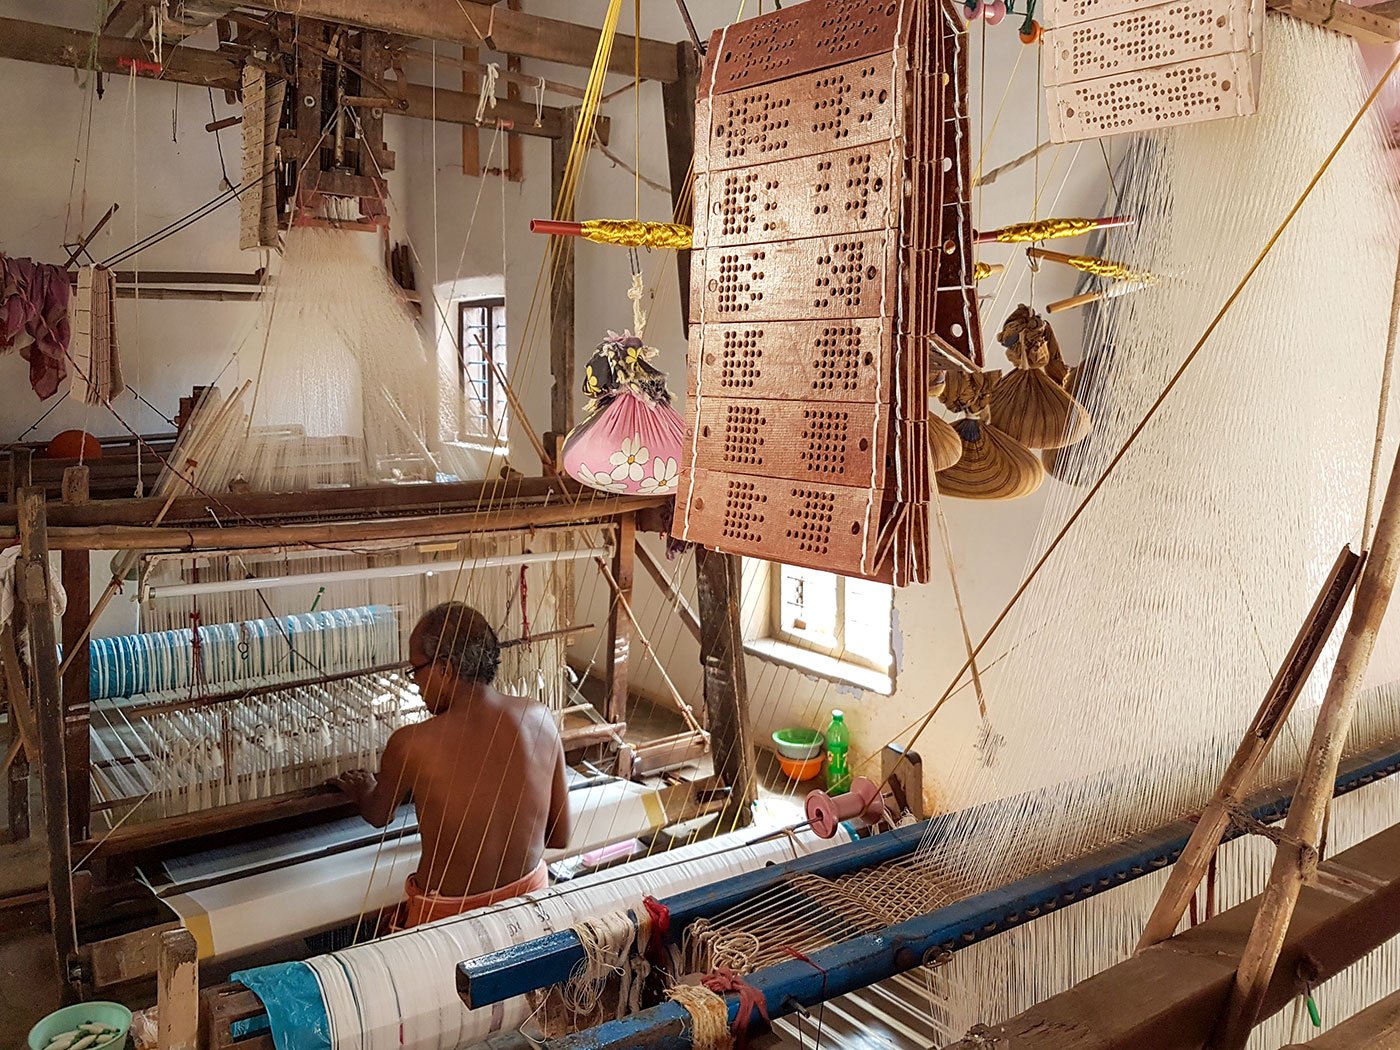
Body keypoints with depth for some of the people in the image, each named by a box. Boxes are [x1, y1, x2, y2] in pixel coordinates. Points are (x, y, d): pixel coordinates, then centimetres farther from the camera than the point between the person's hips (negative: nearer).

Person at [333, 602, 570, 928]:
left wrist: (363, 790, 30)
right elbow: (560, 837, 1)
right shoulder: (541, 718, -9)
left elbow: (378, 816, 6)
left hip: (450, 914, -5)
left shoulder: (410, 745, -19)